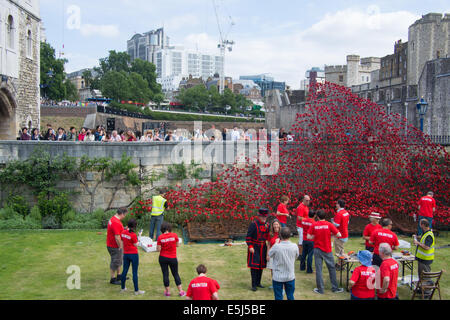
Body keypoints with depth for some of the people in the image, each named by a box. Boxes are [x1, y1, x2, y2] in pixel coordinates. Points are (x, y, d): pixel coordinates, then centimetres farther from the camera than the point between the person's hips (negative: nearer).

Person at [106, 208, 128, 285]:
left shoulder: (113, 219, 7)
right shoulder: (116, 223, -28)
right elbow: (117, 237, -28)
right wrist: (120, 247, -20)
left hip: (111, 244, 11)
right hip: (115, 246, -11)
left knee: (119, 261, 22)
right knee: (115, 262, 2)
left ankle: (119, 276, 36)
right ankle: (113, 279, 14)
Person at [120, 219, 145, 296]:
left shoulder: (123, 232, 0)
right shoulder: (133, 235, -18)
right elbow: (136, 245, -10)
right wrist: (138, 239, 2)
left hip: (125, 254, 6)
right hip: (134, 254, -6)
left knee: (125, 271, 14)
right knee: (135, 273, 0)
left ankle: (123, 288, 25)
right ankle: (136, 291, 5)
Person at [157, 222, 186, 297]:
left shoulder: (160, 237, -10)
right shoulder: (174, 235, -10)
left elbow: (158, 249, -8)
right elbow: (178, 245, 1)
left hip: (163, 258, 0)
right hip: (173, 258, 0)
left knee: (165, 275, 10)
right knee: (176, 274, 12)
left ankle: (168, 292, 17)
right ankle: (181, 291, 15)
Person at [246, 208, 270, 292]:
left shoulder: (266, 224, 6)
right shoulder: (253, 224, -12)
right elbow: (248, 237, -12)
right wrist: (250, 247, -17)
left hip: (263, 248, 6)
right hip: (254, 248, -6)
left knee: (261, 265, 11)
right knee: (254, 266, -6)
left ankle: (258, 283, 23)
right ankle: (254, 285, 0)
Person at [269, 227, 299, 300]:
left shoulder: (276, 246, -21)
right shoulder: (295, 246, -13)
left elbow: (270, 255, -1)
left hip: (278, 277, -2)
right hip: (290, 277, 2)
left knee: (278, 297, 9)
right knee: (290, 297, 15)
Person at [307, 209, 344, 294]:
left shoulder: (314, 225, -6)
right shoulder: (329, 224, -9)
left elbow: (309, 237, -5)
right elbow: (339, 235, -9)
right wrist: (331, 233, 7)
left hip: (317, 250, 1)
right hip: (327, 250, -1)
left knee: (318, 269, 6)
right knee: (332, 268, 12)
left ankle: (320, 289, 10)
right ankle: (335, 288, 17)